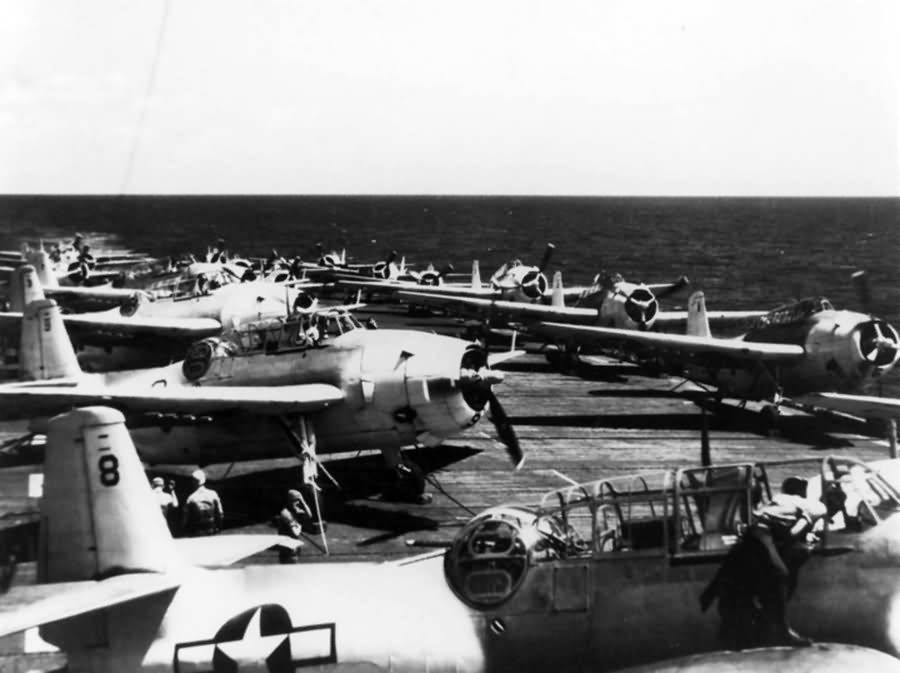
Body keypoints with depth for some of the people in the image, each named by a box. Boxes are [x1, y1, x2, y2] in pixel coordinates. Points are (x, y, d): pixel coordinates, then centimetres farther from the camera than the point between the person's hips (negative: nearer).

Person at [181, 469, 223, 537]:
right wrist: (218, 528, 11)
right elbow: (219, 514, 0)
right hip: (211, 532, 3)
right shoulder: (213, 494, -5)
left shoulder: (191, 498, -13)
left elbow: (185, 518, -7)